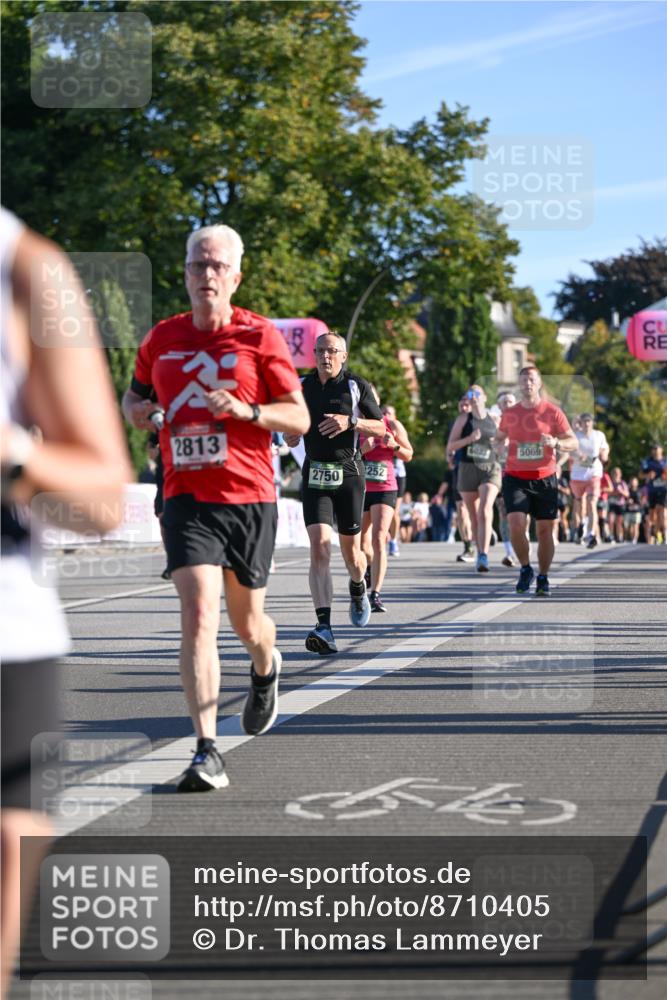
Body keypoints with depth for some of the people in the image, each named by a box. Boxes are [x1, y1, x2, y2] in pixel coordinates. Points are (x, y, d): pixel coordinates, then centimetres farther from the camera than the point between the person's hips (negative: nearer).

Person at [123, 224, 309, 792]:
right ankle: (208, 754, -18)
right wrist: (136, 410, 1)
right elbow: (136, 393, 25)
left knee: (247, 623, 12)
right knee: (198, 612, -17)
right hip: (186, 496, 1)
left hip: (249, 496, -1)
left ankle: (266, 667, 51)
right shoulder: (162, 339, 7)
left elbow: (299, 417, -1)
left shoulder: (260, 336, -2)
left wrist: (246, 410, -18)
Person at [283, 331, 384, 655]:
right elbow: (292, 438, 19)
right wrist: (291, 433, -5)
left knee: (351, 552, 7)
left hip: (348, 473, -1)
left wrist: (350, 422, -14)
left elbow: (381, 427, 3)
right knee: (319, 547, -16)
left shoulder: (357, 386, 1)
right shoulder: (302, 386, 8)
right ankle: (324, 627, -22)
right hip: (315, 474, 1)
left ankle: (358, 589, 44)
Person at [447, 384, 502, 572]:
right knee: (474, 516, 8)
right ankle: (479, 553, 23)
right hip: (468, 469, 1)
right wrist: (470, 438, -13)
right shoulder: (463, 418, 5)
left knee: (485, 511, -20)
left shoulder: (494, 420, 8)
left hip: (490, 468, -1)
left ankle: (484, 556, -27)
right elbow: (450, 446, 1)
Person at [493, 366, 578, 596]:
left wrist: (556, 442, -20)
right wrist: (501, 444, -4)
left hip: (544, 479, -1)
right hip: (515, 479, 1)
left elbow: (573, 442, 1)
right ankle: (525, 569, 5)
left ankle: (543, 578, 16)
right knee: (516, 524, -16)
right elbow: (498, 439, 21)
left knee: (545, 529, 2)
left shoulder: (552, 412, 0)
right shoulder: (509, 414, 7)